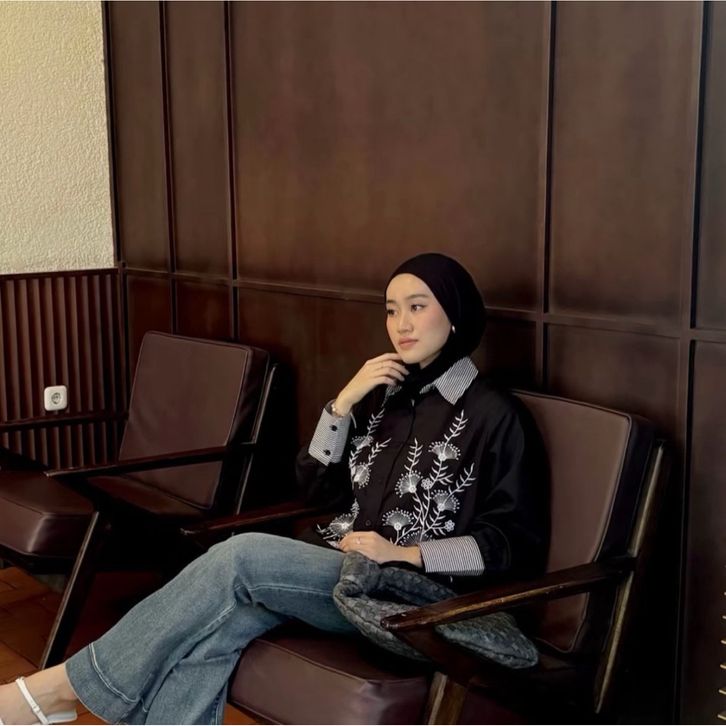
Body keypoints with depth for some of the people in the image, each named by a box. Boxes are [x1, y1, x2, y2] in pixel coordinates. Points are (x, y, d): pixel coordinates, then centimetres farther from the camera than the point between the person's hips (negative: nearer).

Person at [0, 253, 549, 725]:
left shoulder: (494, 415, -4)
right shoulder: (385, 394, 14)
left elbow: (518, 544, -6)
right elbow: (321, 488, 13)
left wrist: (405, 554, -14)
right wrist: (344, 402, -2)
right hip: (336, 569, 6)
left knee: (243, 557, -27)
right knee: (216, 626, -25)